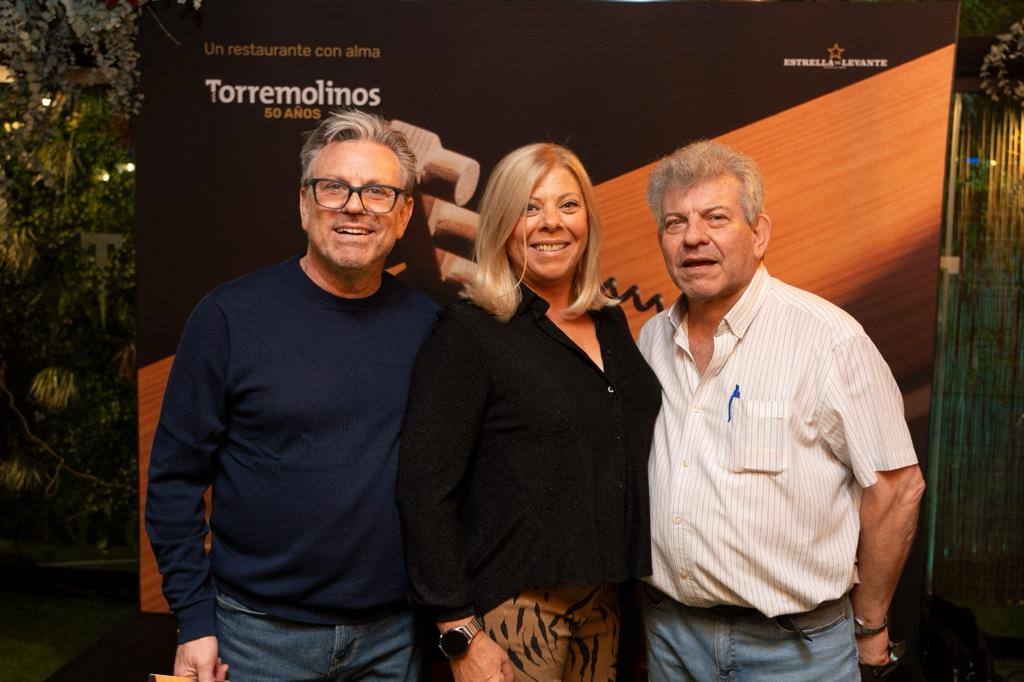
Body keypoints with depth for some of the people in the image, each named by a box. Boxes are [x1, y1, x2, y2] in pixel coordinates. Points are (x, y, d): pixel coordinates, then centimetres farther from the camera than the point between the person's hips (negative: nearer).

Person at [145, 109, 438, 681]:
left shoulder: (427, 324, -2)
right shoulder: (231, 315, -10)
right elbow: (176, 477, -6)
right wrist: (195, 620, -7)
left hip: (395, 633, 3)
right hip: (262, 632, -2)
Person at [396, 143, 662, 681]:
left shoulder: (611, 322, 6)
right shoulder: (468, 331, -12)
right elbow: (426, 490, -15)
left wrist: (628, 577, 8)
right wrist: (460, 635, -16)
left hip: (603, 598, 6)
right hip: (513, 608, -6)